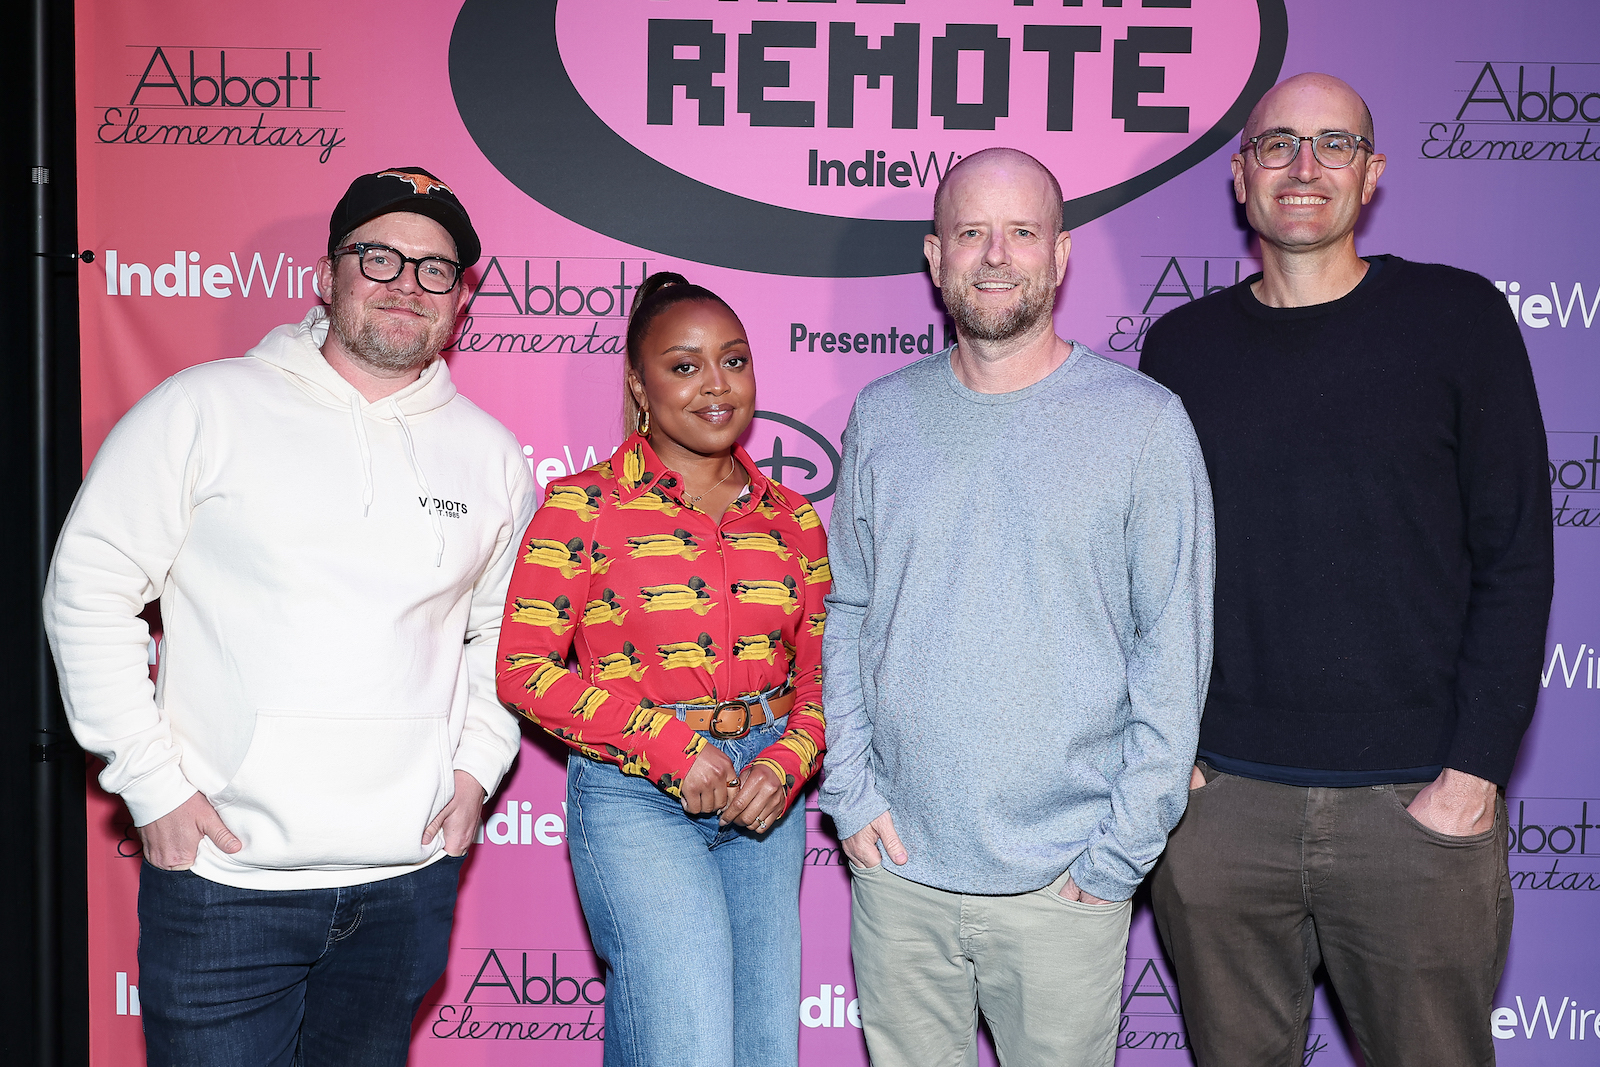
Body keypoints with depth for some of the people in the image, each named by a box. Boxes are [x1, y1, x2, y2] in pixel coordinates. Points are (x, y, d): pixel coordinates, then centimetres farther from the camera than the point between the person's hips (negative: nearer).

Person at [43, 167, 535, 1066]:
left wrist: (479, 765, 6)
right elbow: (90, 589, -2)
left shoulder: (492, 456, 8)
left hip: (410, 881, 3)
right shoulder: (203, 409, -3)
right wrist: (151, 779, -7)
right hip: (222, 874, -3)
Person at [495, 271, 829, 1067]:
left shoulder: (791, 518, 8)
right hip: (635, 798, -5)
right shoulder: (584, 507, -5)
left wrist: (785, 765, -7)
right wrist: (672, 749, -14)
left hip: (763, 795, 5)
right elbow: (524, 670, -8)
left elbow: (817, 674, 13)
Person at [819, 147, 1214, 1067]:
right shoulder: (883, 415, 4)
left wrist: (1123, 850, -9)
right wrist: (851, 792, 0)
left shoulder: (1144, 421, -6)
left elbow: (1175, 648, -5)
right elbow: (848, 614, 9)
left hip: (1062, 885, -2)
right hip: (895, 865, 3)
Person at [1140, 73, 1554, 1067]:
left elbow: (1515, 557, -1)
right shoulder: (1183, 346, 7)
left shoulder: (1456, 317, 1)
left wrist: (1475, 769, -8)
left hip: (1417, 803, -1)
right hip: (1217, 799, 2)